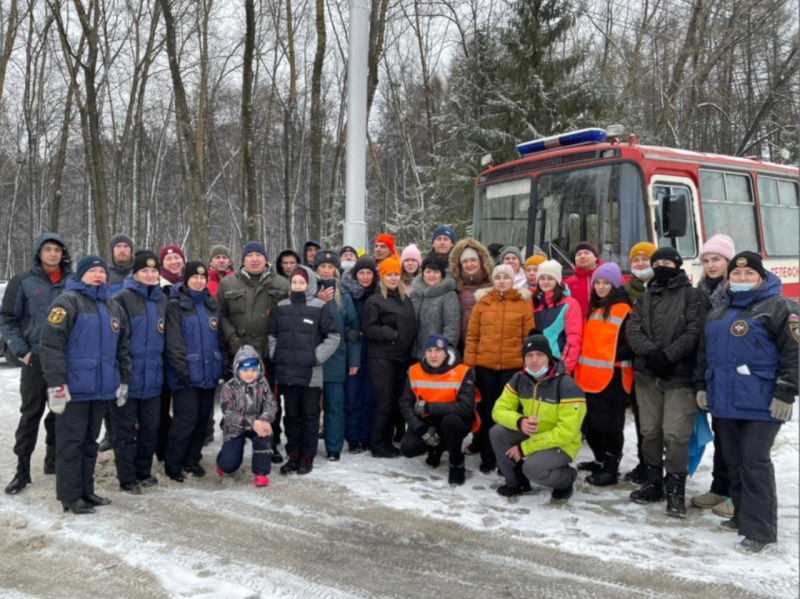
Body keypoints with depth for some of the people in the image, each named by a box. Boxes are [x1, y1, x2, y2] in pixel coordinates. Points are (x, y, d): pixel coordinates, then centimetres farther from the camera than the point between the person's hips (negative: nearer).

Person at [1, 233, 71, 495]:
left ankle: (54, 460, 25)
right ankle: (22, 469, 8)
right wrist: (21, 351, -8)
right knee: (31, 413, 0)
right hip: (36, 358, -2)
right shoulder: (23, 282, -1)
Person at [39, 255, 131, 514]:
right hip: (75, 387, -7)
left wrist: (124, 381, 17)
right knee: (71, 442, 0)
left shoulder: (113, 307, 15)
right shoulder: (68, 301, -7)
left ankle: (86, 490, 24)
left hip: (103, 387, 7)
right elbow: (51, 344, -14)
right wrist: (56, 383, -18)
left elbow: (122, 347, 21)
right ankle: (70, 496, 9)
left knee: (90, 441, 15)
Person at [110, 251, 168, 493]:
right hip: (127, 377, -5)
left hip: (153, 377, 6)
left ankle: (143, 471, 28)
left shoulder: (162, 300, 11)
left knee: (150, 428, 13)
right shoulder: (123, 298, -9)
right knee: (125, 429, 5)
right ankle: (127, 478, 15)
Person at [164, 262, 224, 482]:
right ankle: (172, 464, 9)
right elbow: (173, 341, -11)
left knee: (202, 419, 11)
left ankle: (192, 459, 24)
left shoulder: (211, 304, 13)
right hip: (188, 373, -6)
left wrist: (221, 365, 11)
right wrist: (181, 369, -16)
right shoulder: (176, 305, -5)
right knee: (186, 419, -6)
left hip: (209, 372, 6)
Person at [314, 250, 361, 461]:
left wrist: (354, 360, 1)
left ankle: (334, 448, 13)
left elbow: (353, 328, 5)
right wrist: (318, 302, -15)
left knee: (334, 404, 5)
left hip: (336, 358, 1)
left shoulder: (343, 296, 6)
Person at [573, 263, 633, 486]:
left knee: (609, 424, -1)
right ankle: (601, 460, 31)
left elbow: (629, 345, -12)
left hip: (612, 376, -8)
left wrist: (612, 359, -21)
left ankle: (611, 469, 10)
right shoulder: (592, 308, 16)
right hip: (590, 376, 8)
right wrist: (581, 368, 15)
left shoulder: (623, 310, -7)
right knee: (589, 422, 15)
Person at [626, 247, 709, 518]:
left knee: (675, 434, -9)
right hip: (646, 374, 5)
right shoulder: (645, 298, 17)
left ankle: (676, 489, 1)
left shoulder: (693, 295, 4)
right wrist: (650, 352, -15)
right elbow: (632, 329, 3)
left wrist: (667, 355, -17)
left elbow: (695, 332, -9)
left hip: (679, 376, -5)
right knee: (650, 431, 10)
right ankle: (654, 483, 22)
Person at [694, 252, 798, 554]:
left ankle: (759, 530, 0)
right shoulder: (718, 311, 15)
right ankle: (743, 516, 27)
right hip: (724, 400, 7)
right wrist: (701, 386, 17)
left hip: (761, 403, -7)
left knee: (754, 462, -7)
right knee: (734, 460, 13)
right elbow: (704, 351, 22)